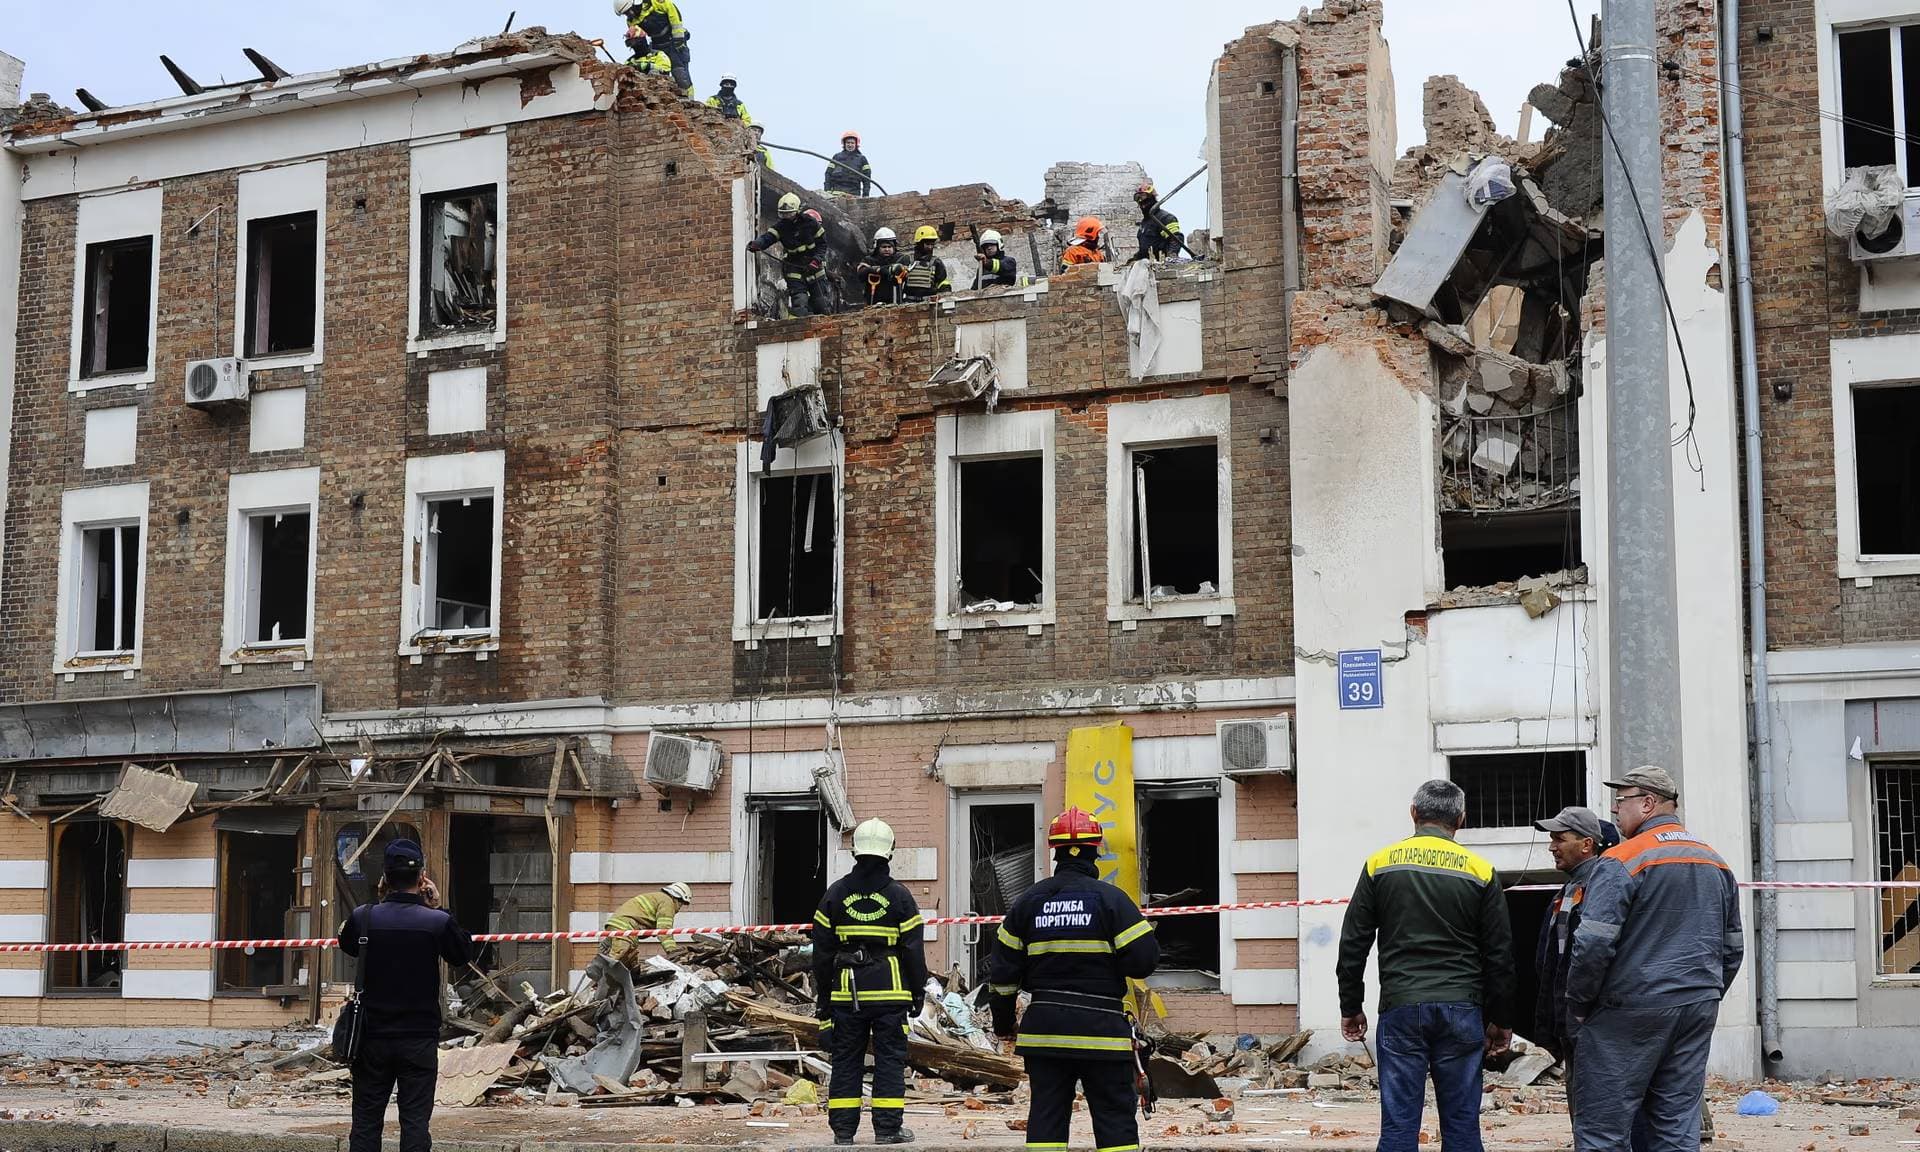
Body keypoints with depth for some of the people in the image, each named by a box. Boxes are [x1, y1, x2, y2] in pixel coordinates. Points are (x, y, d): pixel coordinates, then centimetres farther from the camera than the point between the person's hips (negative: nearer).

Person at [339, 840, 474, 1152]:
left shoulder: (363, 917, -7)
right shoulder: (437, 922, -12)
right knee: (415, 1121, 3)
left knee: (366, 1121, 10)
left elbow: (347, 946, 16)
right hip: (419, 1038, -2)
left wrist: (382, 899, 11)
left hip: (372, 1036, 2)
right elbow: (464, 954, 6)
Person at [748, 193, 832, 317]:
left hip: (813, 267, -1)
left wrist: (816, 260, -18)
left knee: (821, 304, 6)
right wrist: (756, 244, -45)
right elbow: (768, 237, -23)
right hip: (794, 268, 1)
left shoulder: (810, 222, -10)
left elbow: (822, 244, -3)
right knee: (799, 303, -12)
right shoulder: (780, 226, -7)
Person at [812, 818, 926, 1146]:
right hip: (890, 991, -2)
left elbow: (822, 951, 5)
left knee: (845, 1059, 8)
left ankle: (843, 1129, 9)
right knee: (889, 1058, 4)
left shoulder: (835, 894, 3)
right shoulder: (899, 895, -3)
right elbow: (913, 950, -2)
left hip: (847, 992, 2)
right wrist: (918, 993, 8)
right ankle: (888, 1128, 3)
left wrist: (822, 997, 12)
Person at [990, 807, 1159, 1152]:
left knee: (1045, 1117, 8)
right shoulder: (1111, 898, -7)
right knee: (1115, 1116, 3)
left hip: (1043, 1030, 3)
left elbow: (1003, 971, 8)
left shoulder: (1028, 902, 5)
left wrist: (1003, 1023, 19)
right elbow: (1143, 961, -10)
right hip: (1101, 1030, -3)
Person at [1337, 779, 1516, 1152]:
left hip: (1400, 1009, 0)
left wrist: (1350, 1008, 13)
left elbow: (1353, 944, 6)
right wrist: (1501, 1021, 14)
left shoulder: (1381, 864, 4)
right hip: (1461, 1010, 0)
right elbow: (1500, 955, 6)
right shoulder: (1480, 872, 3)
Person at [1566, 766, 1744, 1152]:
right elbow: (1733, 948, 19)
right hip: (1698, 1011, 7)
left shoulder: (1624, 859, -10)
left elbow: (1593, 944, -16)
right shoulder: (1716, 863, 14)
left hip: (1628, 1013, -7)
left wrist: (1577, 1006, -4)